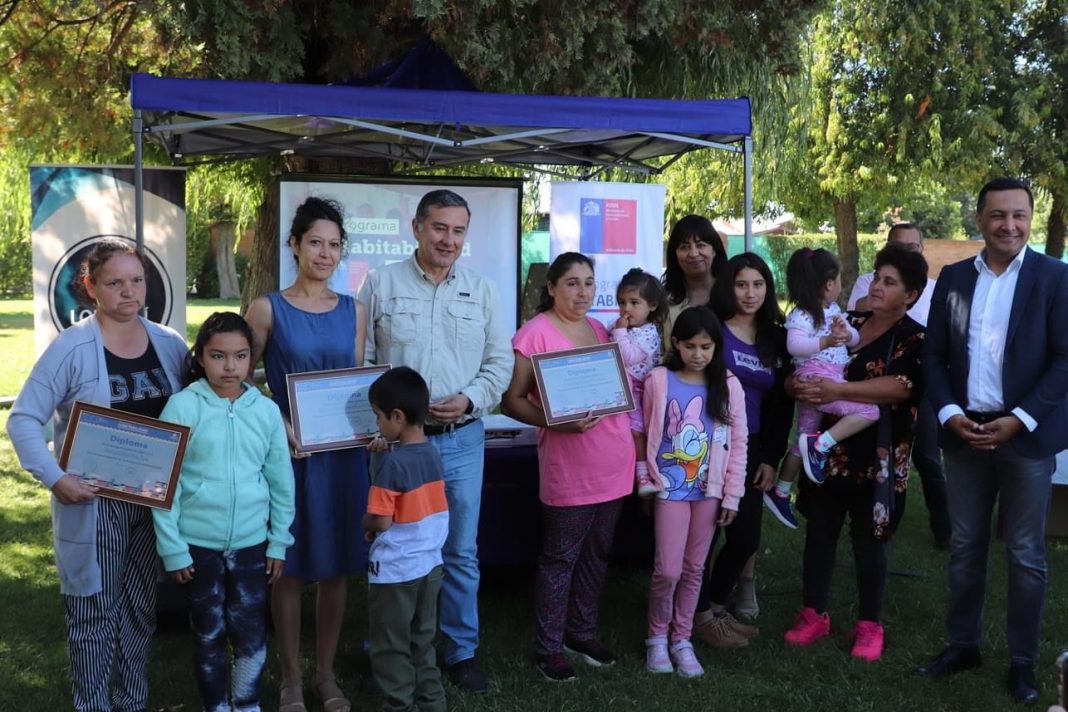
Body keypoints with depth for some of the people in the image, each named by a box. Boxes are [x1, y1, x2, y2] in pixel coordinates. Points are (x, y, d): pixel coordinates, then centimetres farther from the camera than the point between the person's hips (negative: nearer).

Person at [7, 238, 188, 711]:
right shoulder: (72, 348, -11)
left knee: (141, 606, 16)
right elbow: (23, 419, -10)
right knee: (94, 610, 5)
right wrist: (54, 478, -21)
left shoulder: (170, 345, 2)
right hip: (93, 501, -4)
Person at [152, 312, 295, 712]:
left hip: (251, 543, 2)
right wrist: (171, 548, -7)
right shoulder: (182, 406, -8)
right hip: (198, 544, -2)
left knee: (251, 634, 8)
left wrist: (279, 542, 7)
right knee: (209, 634, 12)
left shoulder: (266, 410, -1)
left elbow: (281, 482, 6)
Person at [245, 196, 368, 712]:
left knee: (336, 565, 10)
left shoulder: (352, 311, 7)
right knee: (290, 566, 6)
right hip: (288, 450, -3)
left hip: (343, 452, 3)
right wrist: (276, 424, -16)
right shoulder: (268, 309, -4)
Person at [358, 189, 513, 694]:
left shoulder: (482, 291, 6)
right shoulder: (381, 284, 0)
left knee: (461, 553, 9)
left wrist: (469, 399, -11)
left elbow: (500, 362, 6)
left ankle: (461, 651, 23)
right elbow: (360, 361, 1)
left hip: (462, 439, 2)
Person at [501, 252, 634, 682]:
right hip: (569, 471, -6)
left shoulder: (600, 331, 12)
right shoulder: (535, 333, -8)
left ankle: (582, 633, 30)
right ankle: (549, 648, 14)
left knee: (597, 554, 16)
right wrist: (560, 421, -24)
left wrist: (634, 437, 8)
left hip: (614, 465, 7)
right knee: (560, 559, 3)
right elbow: (511, 401, -11)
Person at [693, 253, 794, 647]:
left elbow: (782, 404, 11)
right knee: (703, 535, 1)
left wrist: (772, 459, 5)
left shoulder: (777, 339, 10)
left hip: (749, 451, 5)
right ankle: (701, 615, 17)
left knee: (746, 538, 5)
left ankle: (717, 604, 26)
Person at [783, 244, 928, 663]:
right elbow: (801, 366, 9)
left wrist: (839, 390, -31)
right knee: (819, 531, 10)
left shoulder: (915, 340, -5)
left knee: (868, 539, 5)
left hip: (876, 457, -4)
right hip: (827, 449, 4)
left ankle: (869, 626, 19)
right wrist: (797, 385, -16)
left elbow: (903, 385, -23)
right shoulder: (845, 324, 9)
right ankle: (814, 615, 23)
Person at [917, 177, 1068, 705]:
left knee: (1025, 553, 6)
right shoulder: (953, 278, 7)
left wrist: (1018, 421, -14)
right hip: (964, 431, 3)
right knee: (964, 546, 11)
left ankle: (1022, 661, 17)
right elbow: (934, 356, 7)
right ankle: (963, 644, 24)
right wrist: (950, 415, -8)